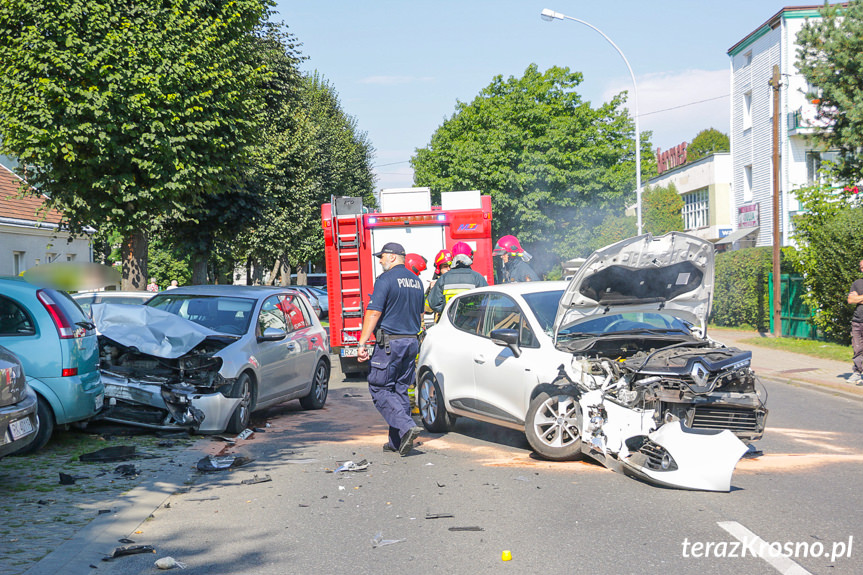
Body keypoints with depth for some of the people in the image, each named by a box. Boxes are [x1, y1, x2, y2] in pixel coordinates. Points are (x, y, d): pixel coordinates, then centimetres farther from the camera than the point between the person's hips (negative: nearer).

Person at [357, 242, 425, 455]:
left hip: (389, 342, -8)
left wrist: (362, 343, -15)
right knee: (400, 390, 12)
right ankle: (397, 441, 13)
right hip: (412, 342, 8)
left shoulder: (386, 279, -10)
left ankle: (406, 426, -17)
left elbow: (374, 313, -16)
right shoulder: (416, 281, 14)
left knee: (379, 389, -1)